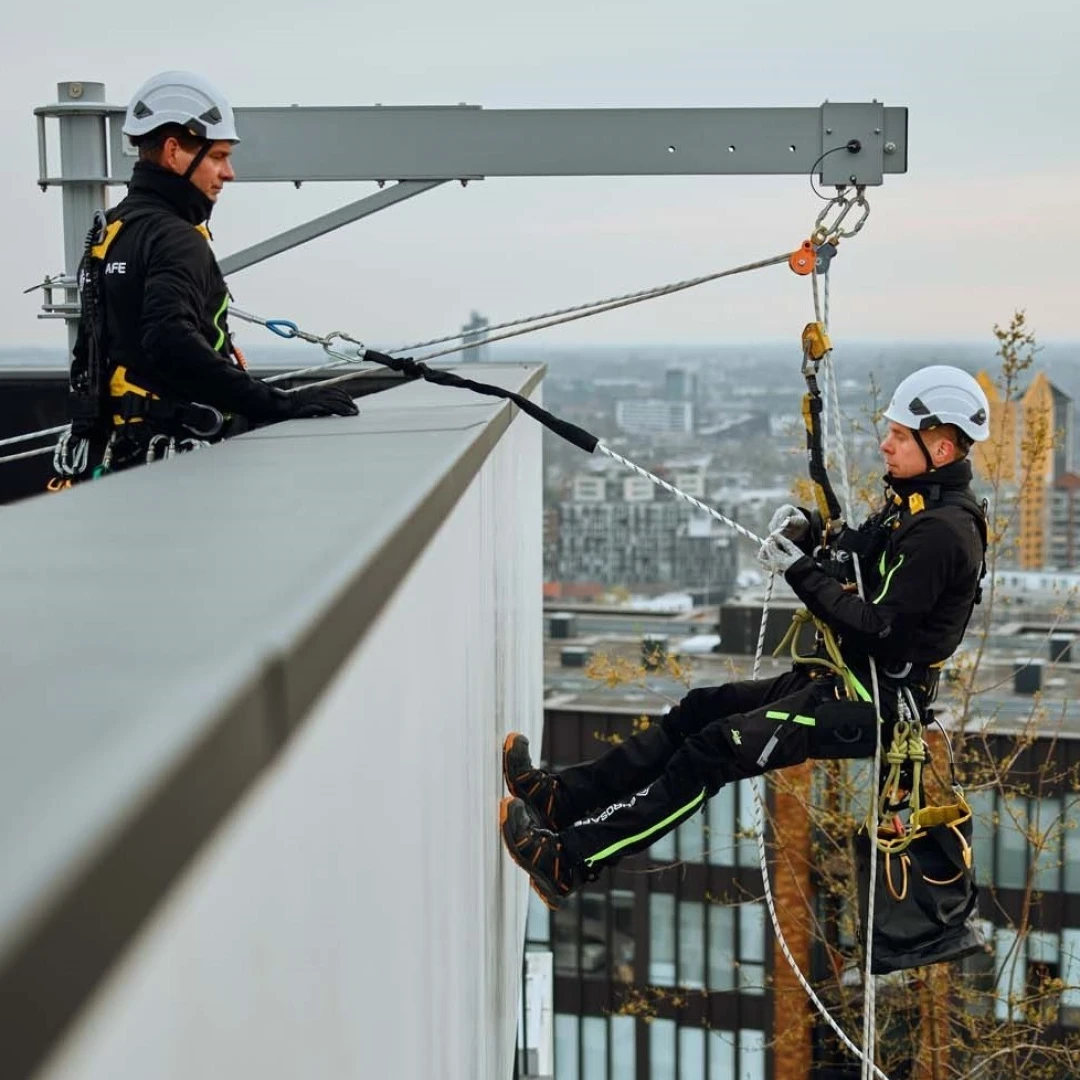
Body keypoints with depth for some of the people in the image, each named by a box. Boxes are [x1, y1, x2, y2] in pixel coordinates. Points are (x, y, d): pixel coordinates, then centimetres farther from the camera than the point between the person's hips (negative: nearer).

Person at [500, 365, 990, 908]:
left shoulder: (943, 531, -20)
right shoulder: (913, 502, 12)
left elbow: (876, 628, -24)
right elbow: (849, 571, 18)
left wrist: (801, 571, -18)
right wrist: (808, 536, -2)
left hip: (874, 704, -10)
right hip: (847, 679, 10)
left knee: (716, 749, -17)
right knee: (701, 709, 5)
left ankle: (570, 861, -18)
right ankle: (565, 796, 4)